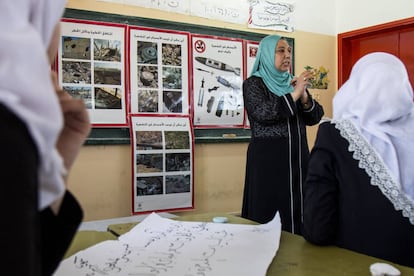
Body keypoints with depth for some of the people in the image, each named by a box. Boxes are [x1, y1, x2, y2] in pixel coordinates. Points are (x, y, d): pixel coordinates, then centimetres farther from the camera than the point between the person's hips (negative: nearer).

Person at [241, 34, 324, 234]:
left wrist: (304, 96, -10)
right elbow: (263, 113, -18)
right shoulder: (253, 83, -1)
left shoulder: (292, 83, 14)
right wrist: (294, 94, -17)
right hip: (268, 159, -5)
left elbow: (315, 118, 8)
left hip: (297, 157, 5)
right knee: (269, 212, -3)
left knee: (297, 210, 6)